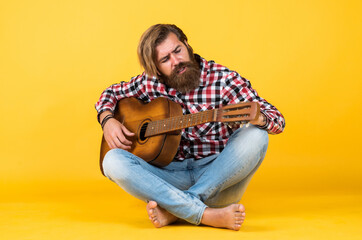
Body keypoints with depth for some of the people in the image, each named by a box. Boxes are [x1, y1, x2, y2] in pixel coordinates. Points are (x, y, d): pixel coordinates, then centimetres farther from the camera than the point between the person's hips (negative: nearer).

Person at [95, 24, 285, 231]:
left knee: (255, 136, -29)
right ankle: (208, 215, -33)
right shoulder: (151, 83, 4)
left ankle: (172, 210, -26)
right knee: (113, 161, -23)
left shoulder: (223, 80, -6)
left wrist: (258, 118, -35)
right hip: (172, 174, 2)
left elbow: (278, 120, -10)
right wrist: (108, 120, -1)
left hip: (219, 176, -2)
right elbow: (111, 93, 22)